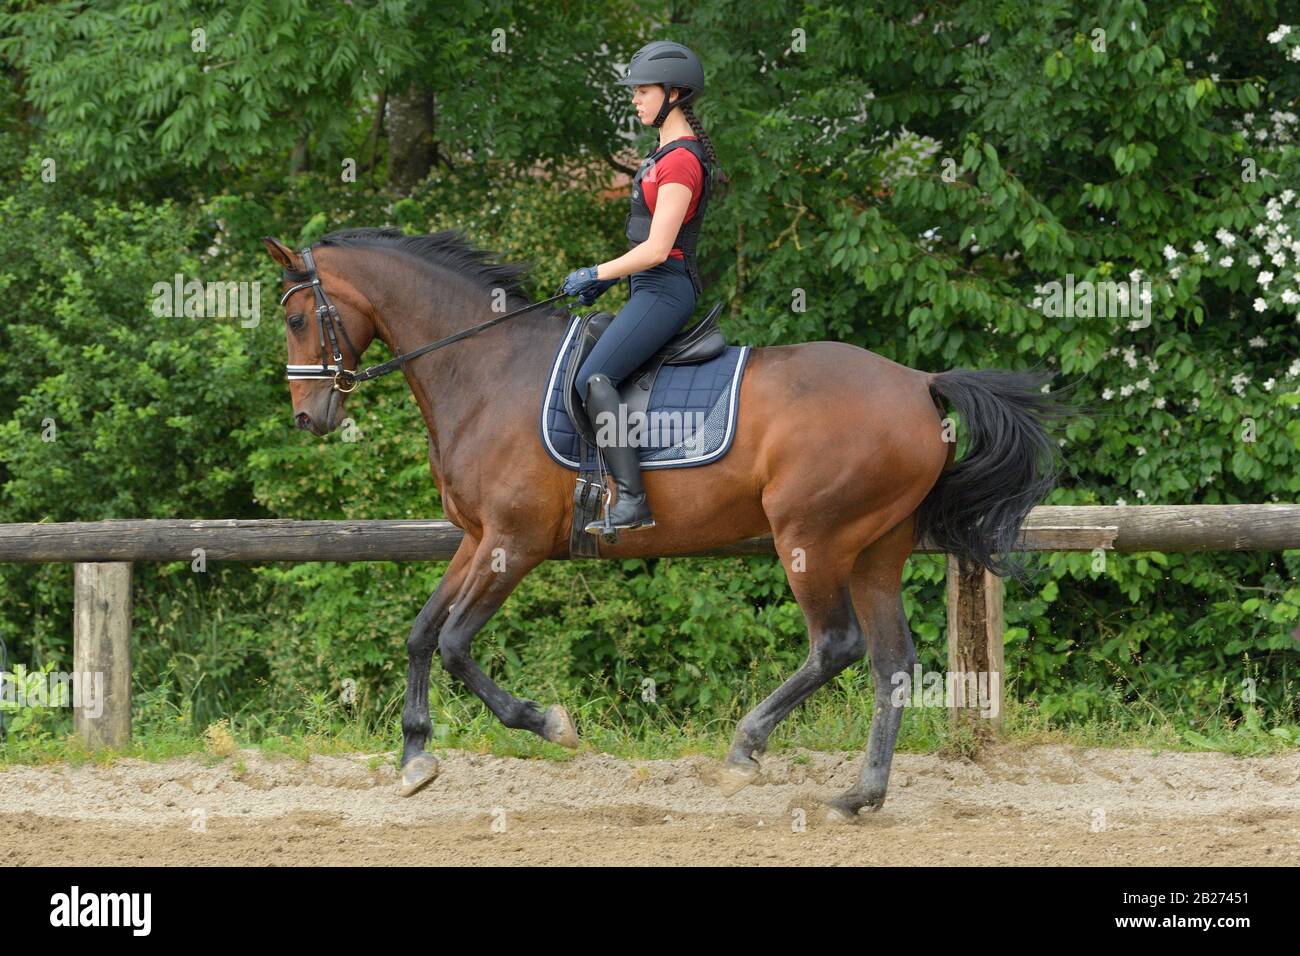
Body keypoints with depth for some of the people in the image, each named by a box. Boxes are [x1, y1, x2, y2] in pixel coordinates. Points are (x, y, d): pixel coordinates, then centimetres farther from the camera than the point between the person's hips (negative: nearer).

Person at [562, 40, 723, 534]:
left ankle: (632, 500, -27)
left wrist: (596, 274, -10)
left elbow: (657, 248, -20)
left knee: (593, 377, -22)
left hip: (664, 289, -11)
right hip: (650, 287, 11)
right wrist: (608, 277, 16)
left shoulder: (680, 160, -16)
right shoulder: (666, 151, 17)